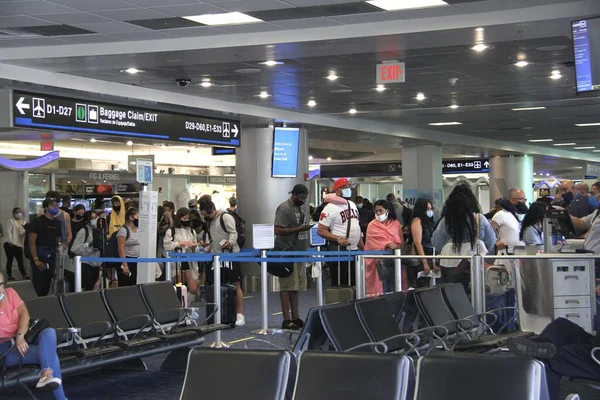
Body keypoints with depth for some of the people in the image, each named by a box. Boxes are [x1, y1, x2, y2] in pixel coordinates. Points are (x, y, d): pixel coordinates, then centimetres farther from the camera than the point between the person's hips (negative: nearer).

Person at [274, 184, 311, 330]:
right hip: (287, 252, -9)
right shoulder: (284, 208, -11)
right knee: (287, 286, -7)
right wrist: (299, 229, -20)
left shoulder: (300, 208, 18)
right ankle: (286, 320, -6)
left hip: (299, 252, 9)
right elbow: (278, 230, -18)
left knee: (296, 286, 10)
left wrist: (307, 228, 9)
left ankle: (296, 318, 14)